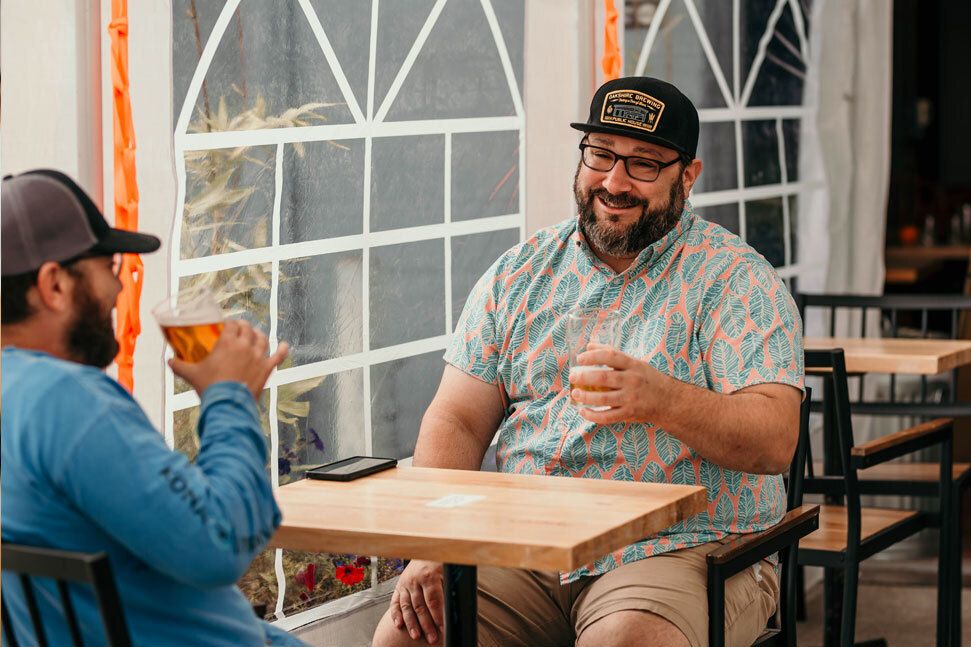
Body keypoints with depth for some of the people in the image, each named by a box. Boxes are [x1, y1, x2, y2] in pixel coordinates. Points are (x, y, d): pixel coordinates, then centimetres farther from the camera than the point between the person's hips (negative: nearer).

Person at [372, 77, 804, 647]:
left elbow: (776, 440, -13)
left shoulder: (735, 279, -1)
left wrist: (662, 399, -31)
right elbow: (457, 420, 9)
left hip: (684, 549, -3)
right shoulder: (520, 273, 13)